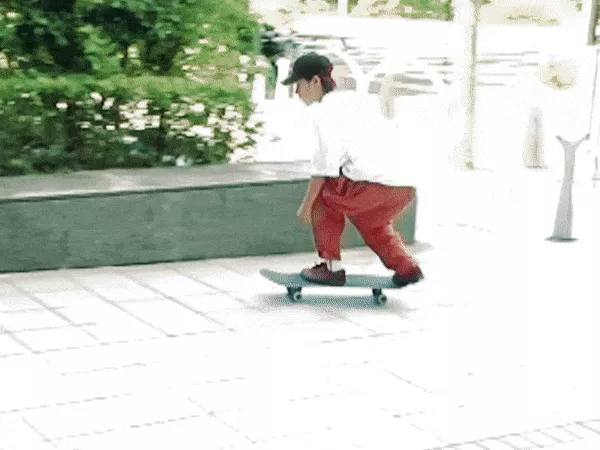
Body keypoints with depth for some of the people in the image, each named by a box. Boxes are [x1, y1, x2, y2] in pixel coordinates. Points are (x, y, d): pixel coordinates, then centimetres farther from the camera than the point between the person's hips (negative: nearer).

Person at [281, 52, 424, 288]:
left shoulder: (323, 111, -1)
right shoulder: (352, 100, 23)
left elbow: (325, 165, -7)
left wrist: (306, 205, 2)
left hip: (377, 187, -8)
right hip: (406, 187, 8)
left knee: (323, 195, 14)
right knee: (370, 221, 33)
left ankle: (331, 267, 13)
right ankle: (406, 268, 26)